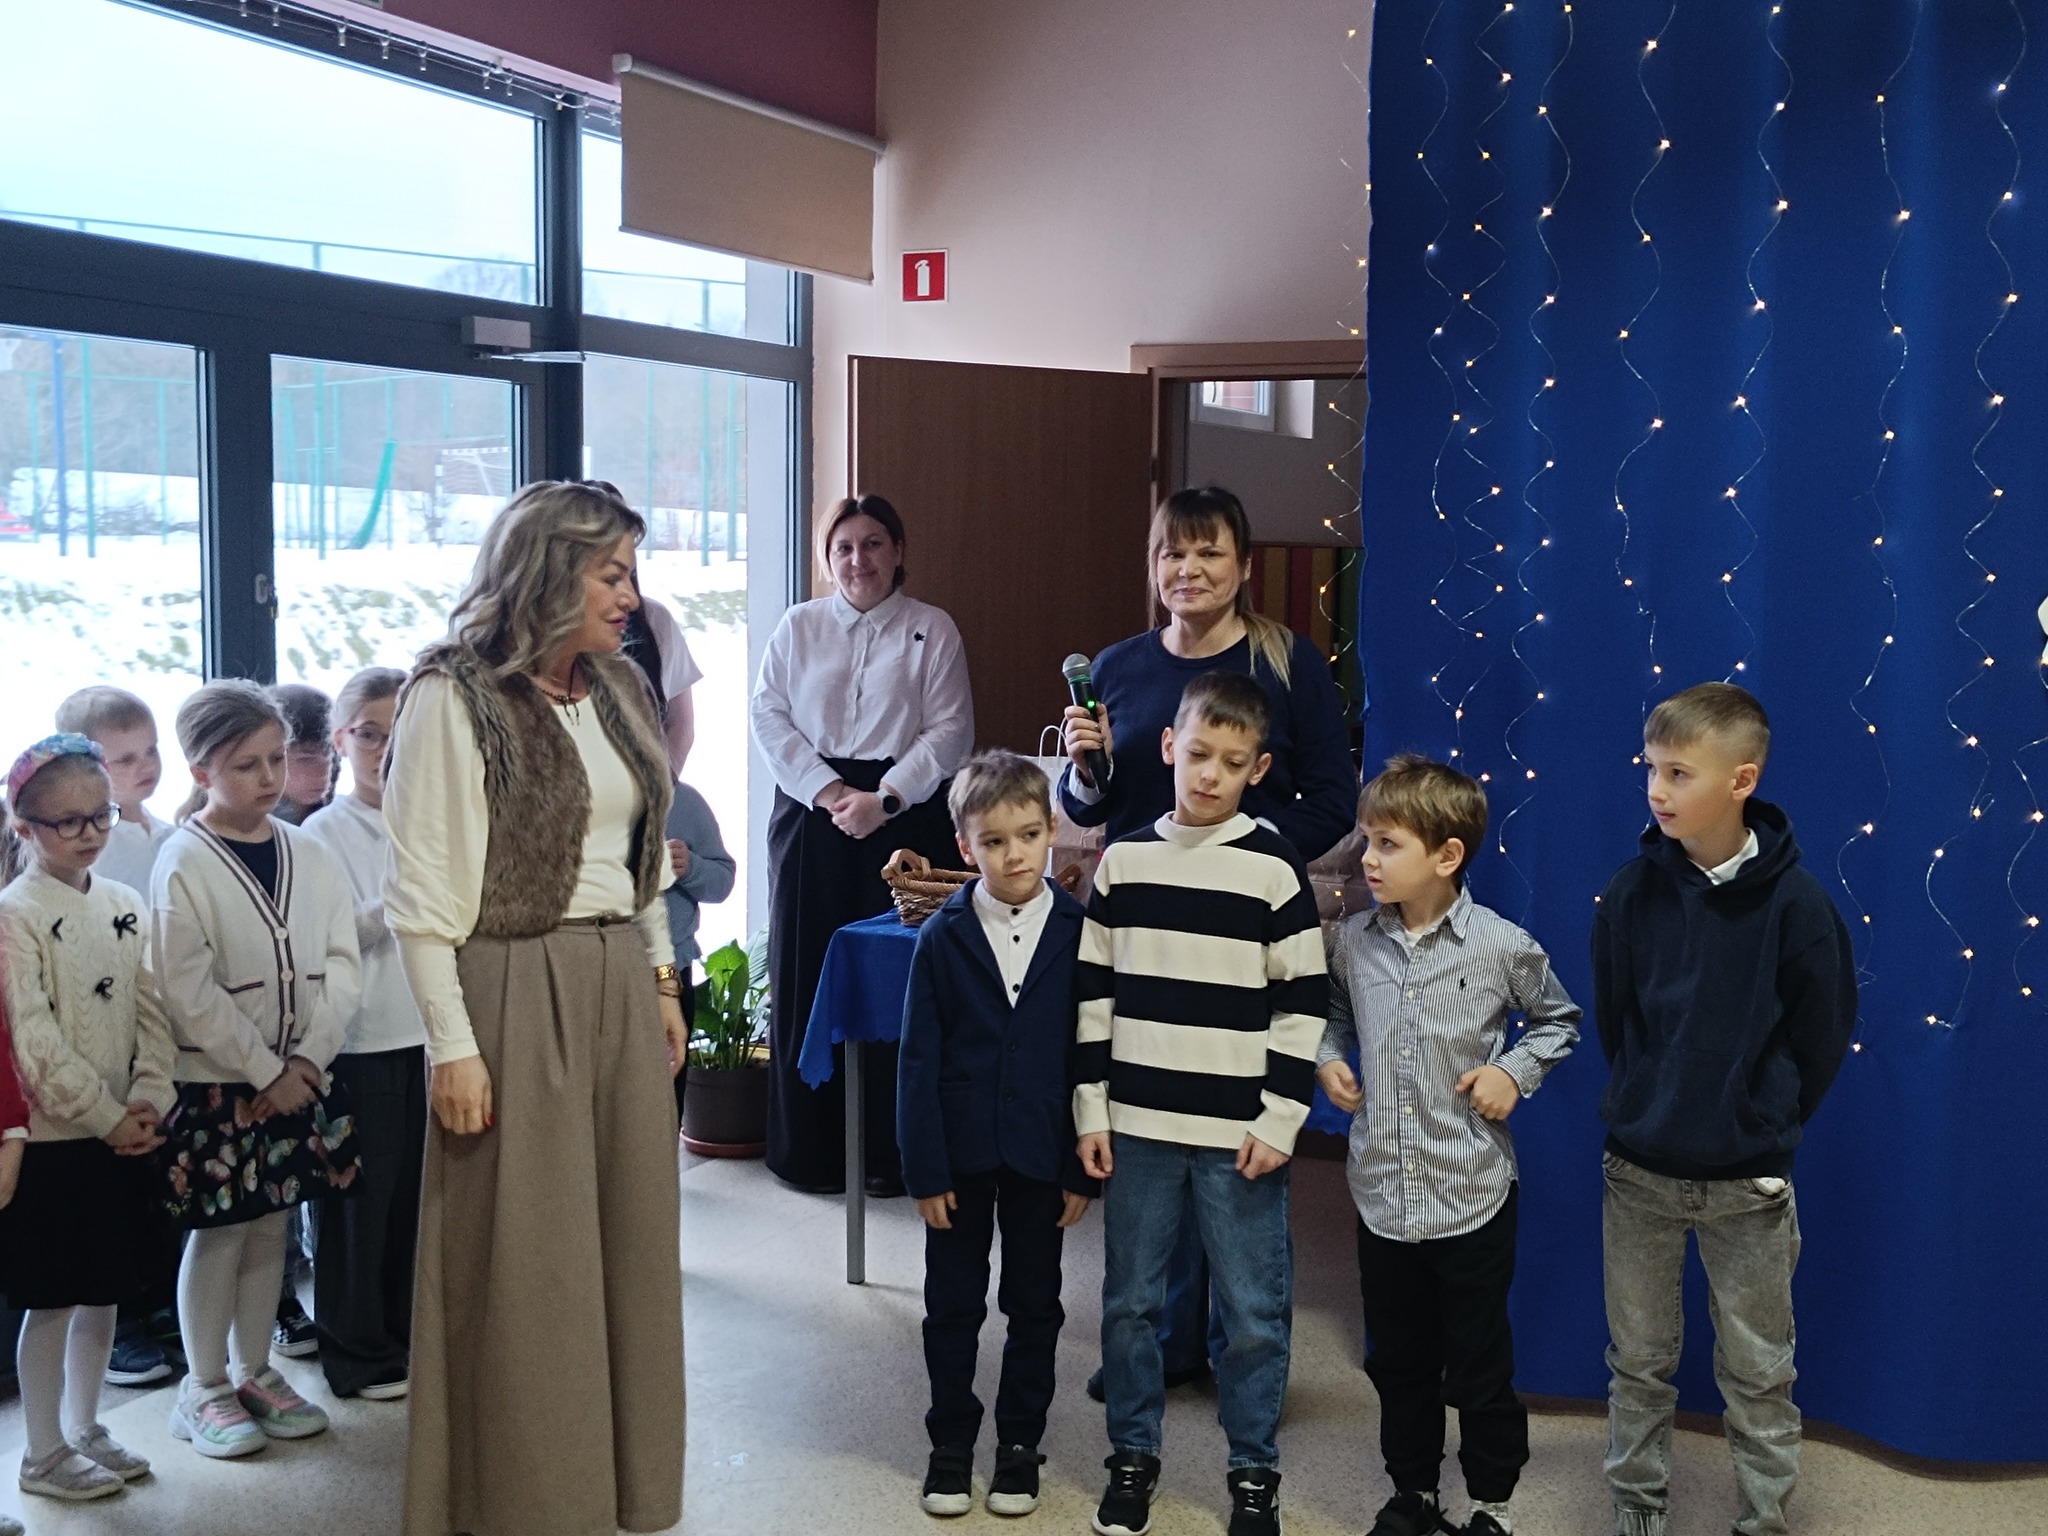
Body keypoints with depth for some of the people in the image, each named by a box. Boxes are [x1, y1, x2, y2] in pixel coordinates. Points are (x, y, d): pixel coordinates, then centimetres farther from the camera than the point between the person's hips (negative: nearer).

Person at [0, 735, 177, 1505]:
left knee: (104, 1292, 15)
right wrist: (107, 1118, -17)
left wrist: (148, 1101, -8)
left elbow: (151, 1012, 5)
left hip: (122, 1134, 6)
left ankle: (85, 1431, 29)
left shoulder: (124, 905, 7)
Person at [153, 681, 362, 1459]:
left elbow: (342, 964, 2)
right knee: (218, 1234, 4)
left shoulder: (306, 853, 3)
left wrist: (307, 1058, -9)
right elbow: (189, 994, -15)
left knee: (271, 1226, 13)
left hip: (298, 1077, 5)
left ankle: (257, 1372, 27)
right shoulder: (184, 863, -11)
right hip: (216, 1082, -4)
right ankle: (205, 1389, 18)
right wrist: (265, 1073, -15)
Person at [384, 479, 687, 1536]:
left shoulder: (614, 692, 11)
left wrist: (661, 983, 15)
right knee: (525, 1263, 2)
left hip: (620, 992, 7)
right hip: (516, 993, -6)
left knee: (627, 1242, 12)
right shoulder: (454, 696, -10)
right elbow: (420, 892, -12)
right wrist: (452, 1046, -15)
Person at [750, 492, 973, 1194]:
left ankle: (891, 1153, 8)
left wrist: (884, 800, -13)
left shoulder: (932, 630, 6)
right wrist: (829, 793, -9)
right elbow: (769, 715, 3)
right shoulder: (799, 626, 12)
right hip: (811, 814, 2)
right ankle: (807, 1149, 12)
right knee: (806, 978, 1)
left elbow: (950, 731, -2)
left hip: (905, 816, -2)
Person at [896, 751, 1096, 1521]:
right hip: (961, 1151, 0)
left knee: (1034, 1304, 13)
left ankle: (1020, 1443, 28)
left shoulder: (1078, 932, -7)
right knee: (952, 1305, 12)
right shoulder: (942, 937, -6)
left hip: (1042, 1153, 0)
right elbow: (919, 1061, -4)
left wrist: (1084, 1168, -5)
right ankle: (951, 1443, 27)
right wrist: (924, 1169, -7)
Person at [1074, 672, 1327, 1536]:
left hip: (1239, 1134, -2)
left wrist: (1279, 1121, -8)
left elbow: (1302, 1007, -4)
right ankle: (1132, 1457, 29)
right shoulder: (1123, 860, 3)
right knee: (1129, 1302, 11)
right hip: (1136, 1126, 3)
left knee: (1254, 1313, 6)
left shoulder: (1275, 869, -5)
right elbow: (1093, 994, 7)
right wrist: (1090, 1110, 4)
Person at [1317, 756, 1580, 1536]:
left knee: (1480, 1368, 11)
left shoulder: (1501, 945, -12)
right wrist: (1328, 1058, 0)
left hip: (1472, 1197, -3)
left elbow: (1559, 1019, 6)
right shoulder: (1353, 940, -3)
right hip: (1381, 1193, 3)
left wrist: (1516, 1071, -9)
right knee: (1397, 1362, 17)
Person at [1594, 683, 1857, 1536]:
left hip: (1750, 1182, -2)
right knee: (1638, 1362, 15)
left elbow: (1823, 1036, -3)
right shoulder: (1633, 889, -7)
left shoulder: (1796, 902, -14)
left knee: (1758, 1372, 12)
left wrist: (1765, 1125, 2)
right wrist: (1650, 1107, 6)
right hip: (1639, 1170, 2)